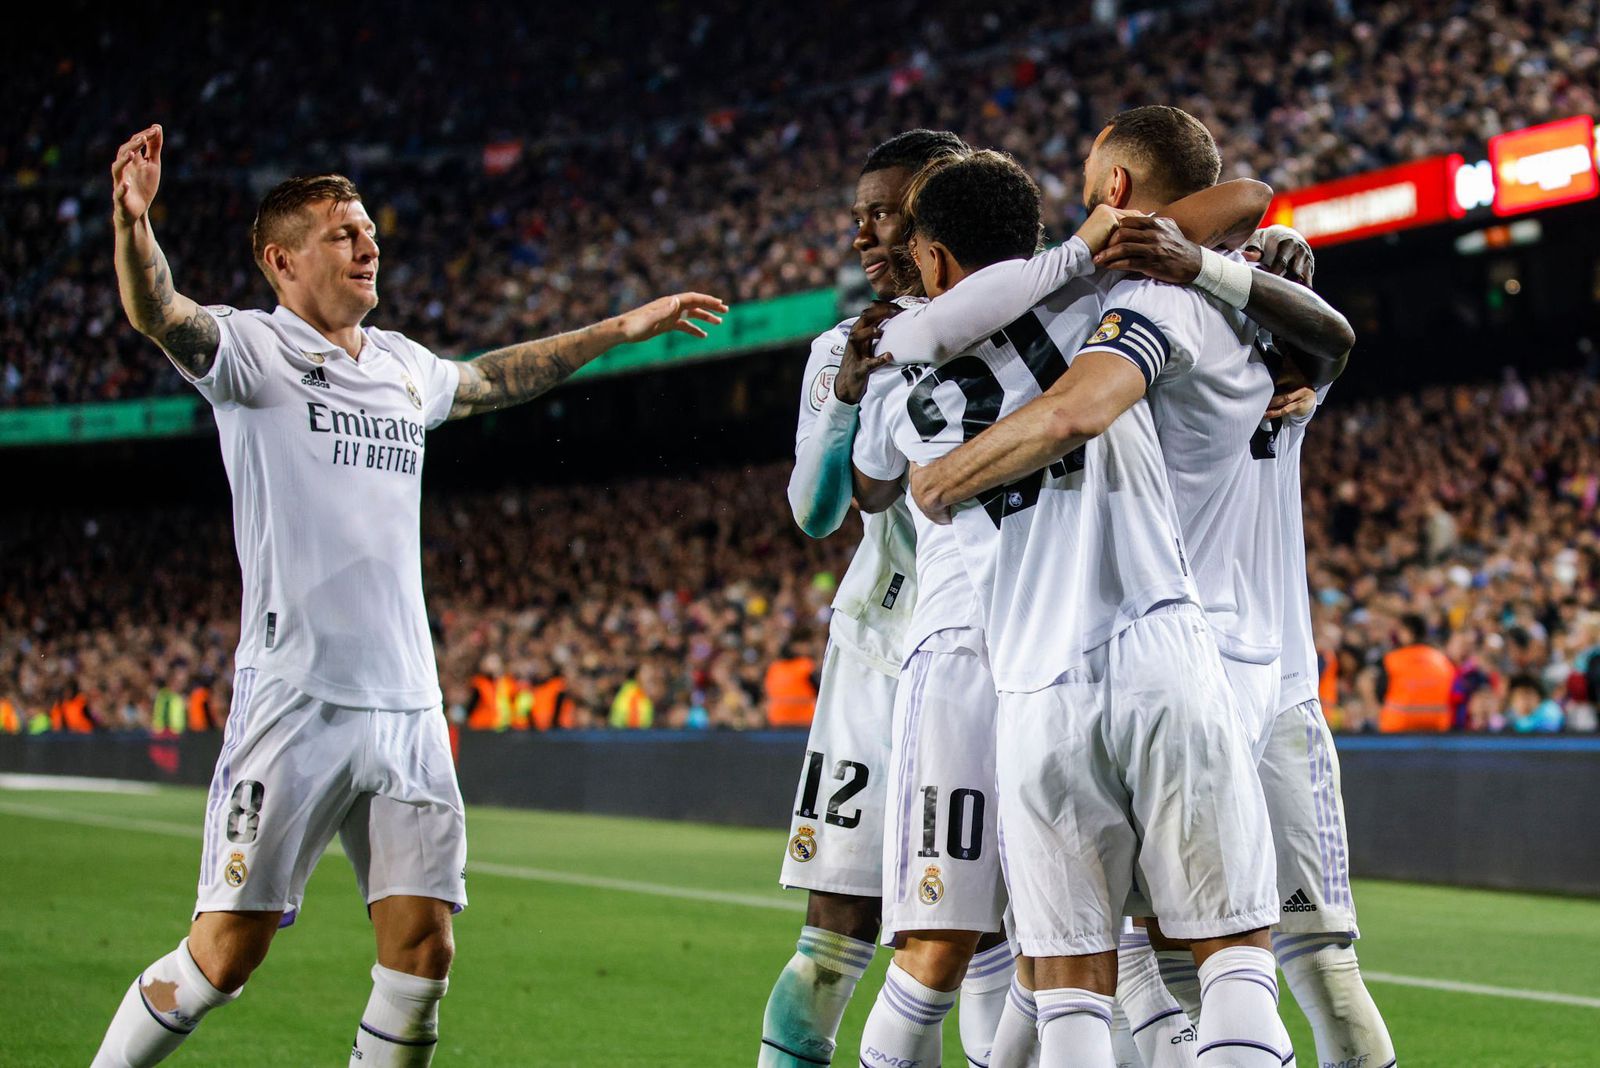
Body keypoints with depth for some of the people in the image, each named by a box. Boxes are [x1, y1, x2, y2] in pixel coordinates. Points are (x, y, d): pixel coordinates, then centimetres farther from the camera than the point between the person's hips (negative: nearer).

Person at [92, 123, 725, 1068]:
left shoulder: (403, 366, 18)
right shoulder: (252, 348, -1)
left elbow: (494, 378, 38)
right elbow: (159, 314, -21)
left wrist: (621, 328, 44)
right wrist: (134, 219, -41)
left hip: (408, 707, 6)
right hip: (296, 700, -6)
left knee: (423, 951, 1)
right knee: (227, 951, -7)